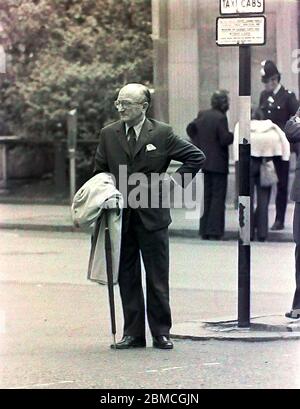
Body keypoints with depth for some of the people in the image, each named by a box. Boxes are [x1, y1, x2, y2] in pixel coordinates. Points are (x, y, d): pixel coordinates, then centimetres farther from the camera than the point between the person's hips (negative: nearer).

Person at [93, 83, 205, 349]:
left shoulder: (162, 133, -2)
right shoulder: (109, 135, 6)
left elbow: (196, 157, 3)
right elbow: (99, 172, 14)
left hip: (152, 215, -3)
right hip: (121, 216, 3)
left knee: (157, 278, 2)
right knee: (127, 278, 6)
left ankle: (161, 333, 11)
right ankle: (133, 333, 13)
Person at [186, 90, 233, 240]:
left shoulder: (203, 115, 5)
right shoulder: (221, 118, -17)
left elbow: (190, 128, 12)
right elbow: (224, 140, -19)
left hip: (205, 161, 7)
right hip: (218, 163, -7)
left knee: (207, 195, 14)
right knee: (218, 197, -1)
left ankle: (204, 230, 16)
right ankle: (214, 231, -3)